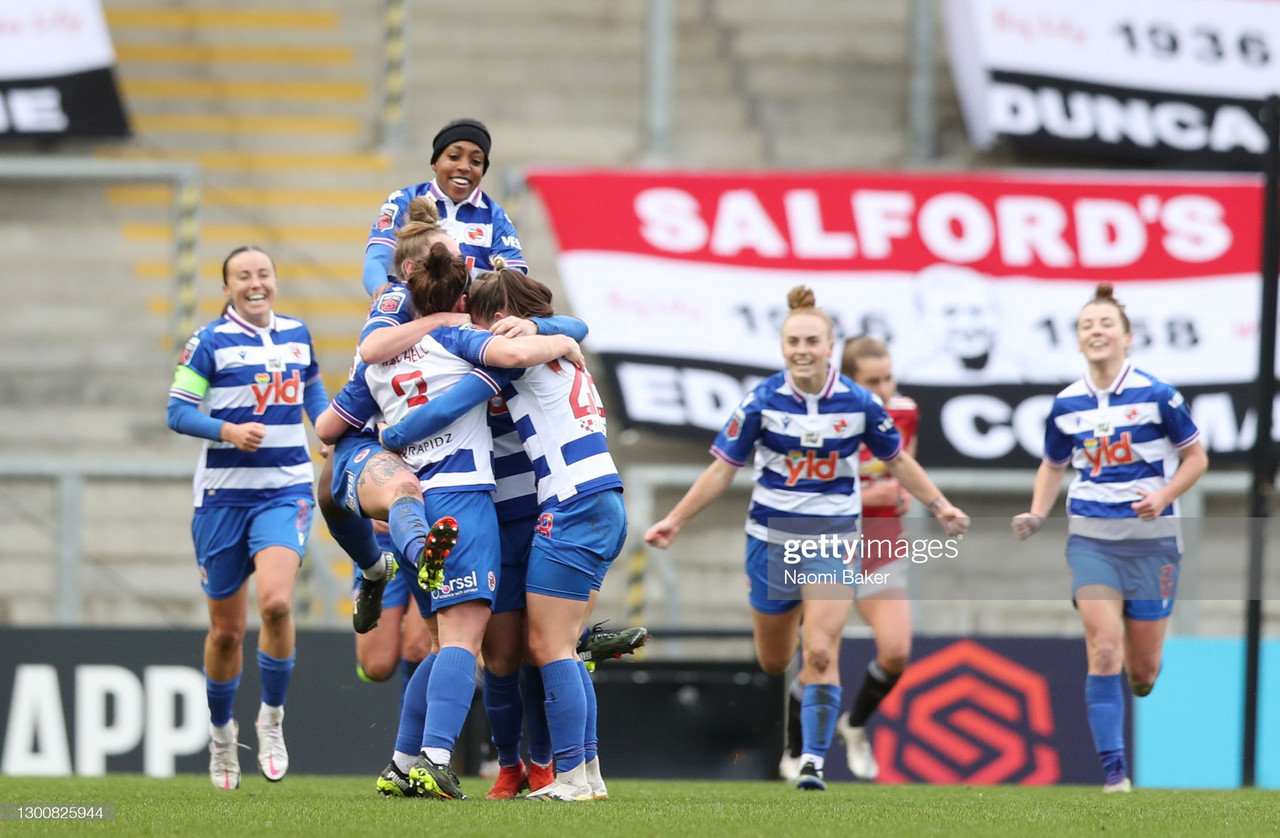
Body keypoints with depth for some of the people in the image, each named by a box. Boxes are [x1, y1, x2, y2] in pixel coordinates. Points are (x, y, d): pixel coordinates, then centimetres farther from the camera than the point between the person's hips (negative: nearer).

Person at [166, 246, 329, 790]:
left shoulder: (297, 335, 9)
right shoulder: (210, 342, -3)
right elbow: (178, 412, -6)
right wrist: (229, 430, -21)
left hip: (286, 490, 1)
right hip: (224, 494, -1)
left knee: (276, 602, -23)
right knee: (226, 628, 6)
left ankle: (272, 719, -4)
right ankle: (221, 731, 30)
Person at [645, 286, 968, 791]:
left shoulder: (858, 403, -6)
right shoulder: (762, 401, -8)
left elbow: (897, 460, 10)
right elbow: (722, 468, 0)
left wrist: (939, 505, 3)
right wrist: (675, 520, -5)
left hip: (833, 541, -1)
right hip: (773, 538, 1)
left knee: (820, 653, -16)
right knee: (772, 663, 9)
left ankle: (813, 760, -12)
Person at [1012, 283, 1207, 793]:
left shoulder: (1156, 396, -7)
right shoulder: (1066, 405, 2)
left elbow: (1196, 457, 1)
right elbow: (1053, 466, 18)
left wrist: (1164, 496, -15)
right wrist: (1037, 516, 1)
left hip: (1150, 537, -1)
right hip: (1091, 537, 1)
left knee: (1142, 672, 4)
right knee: (1104, 650, -16)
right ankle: (1113, 769, -14)